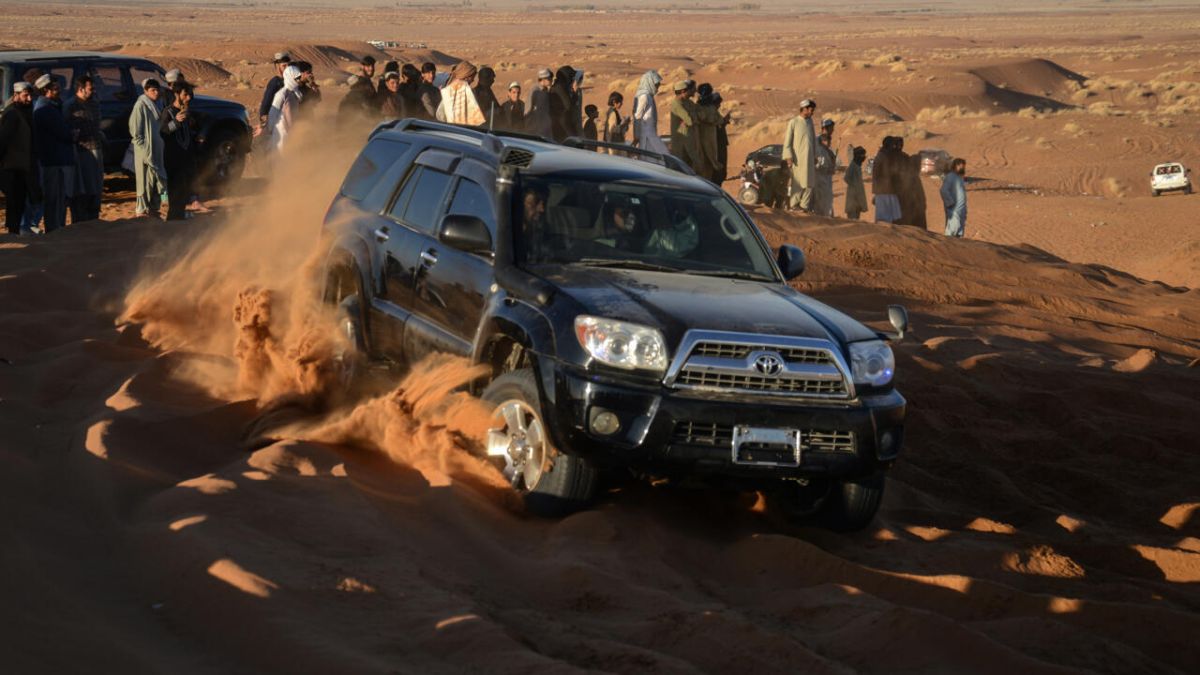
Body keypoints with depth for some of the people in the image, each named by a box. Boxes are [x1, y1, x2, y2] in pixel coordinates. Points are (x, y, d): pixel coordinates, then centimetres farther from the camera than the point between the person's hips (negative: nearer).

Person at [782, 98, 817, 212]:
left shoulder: (810, 121, 13)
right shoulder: (793, 122, -4)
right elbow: (787, 141, -5)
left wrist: (815, 155, 15)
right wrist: (789, 157, -12)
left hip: (809, 158, 6)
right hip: (798, 158, -6)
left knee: (810, 183, 2)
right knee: (797, 183, -5)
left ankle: (804, 205, 8)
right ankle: (793, 205, 3)